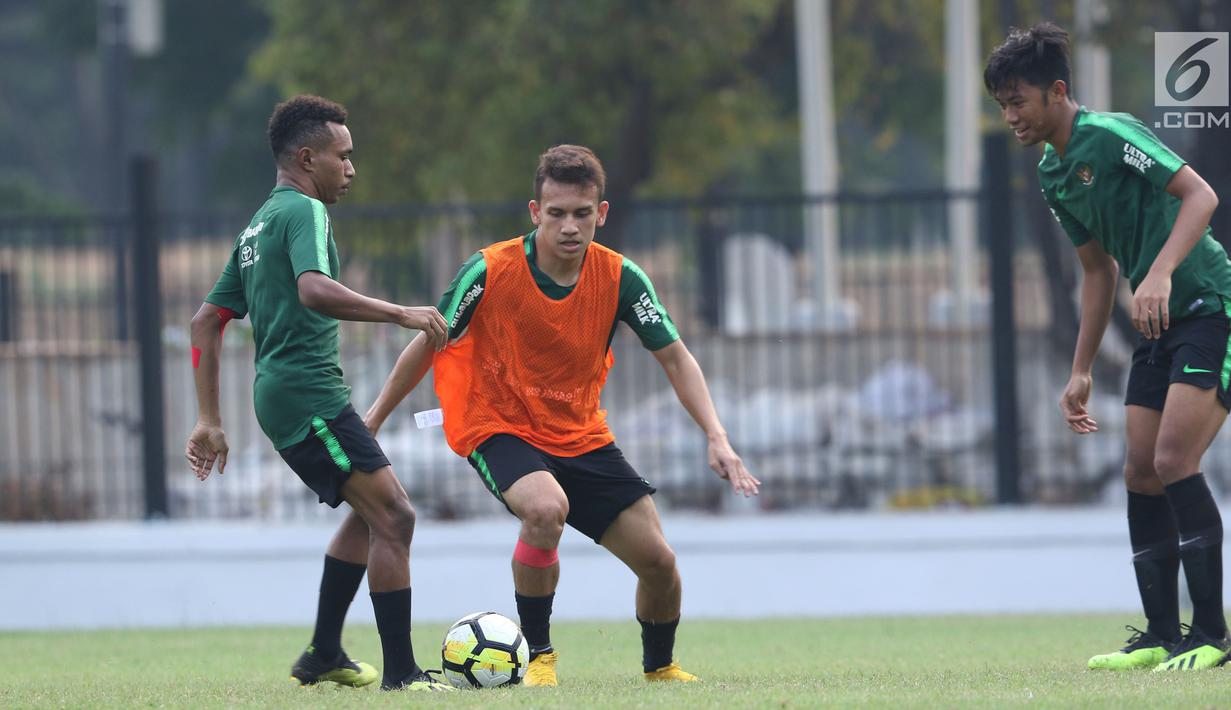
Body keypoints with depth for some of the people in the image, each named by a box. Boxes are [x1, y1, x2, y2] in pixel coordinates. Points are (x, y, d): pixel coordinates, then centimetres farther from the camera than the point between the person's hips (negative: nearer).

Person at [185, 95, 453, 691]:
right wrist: (401, 314, -23)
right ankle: (401, 674, -17)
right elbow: (315, 291, -27)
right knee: (393, 517, -14)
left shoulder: (259, 226, 22)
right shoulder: (303, 211, -7)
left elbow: (206, 321, 23)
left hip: (279, 395, 10)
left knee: (372, 512, 22)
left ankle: (323, 656, 24)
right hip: (309, 391, -10)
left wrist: (209, 421, 23)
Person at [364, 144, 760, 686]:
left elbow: (675, 358, -4)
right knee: (546, 508, -36)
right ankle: (537, 656, -16)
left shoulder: (619, 278, -10)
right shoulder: (491, 271, -18)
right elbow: (428, 345, -5)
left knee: (657, 560, -4)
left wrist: (716, 436, -16)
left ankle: (660, 666, 27)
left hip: (581, 434, 4)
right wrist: (371, 422, 1)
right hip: (498, 427, -4)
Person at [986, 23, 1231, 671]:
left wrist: (1161, 273, -35)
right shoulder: (1052, 175, 12)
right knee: (1141, 473, 4)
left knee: (1174, 460, -17)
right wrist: (1081, 372, 21)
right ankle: (1161, 636, 9)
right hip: (1159, 327, 9)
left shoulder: (1110, 136, -15)